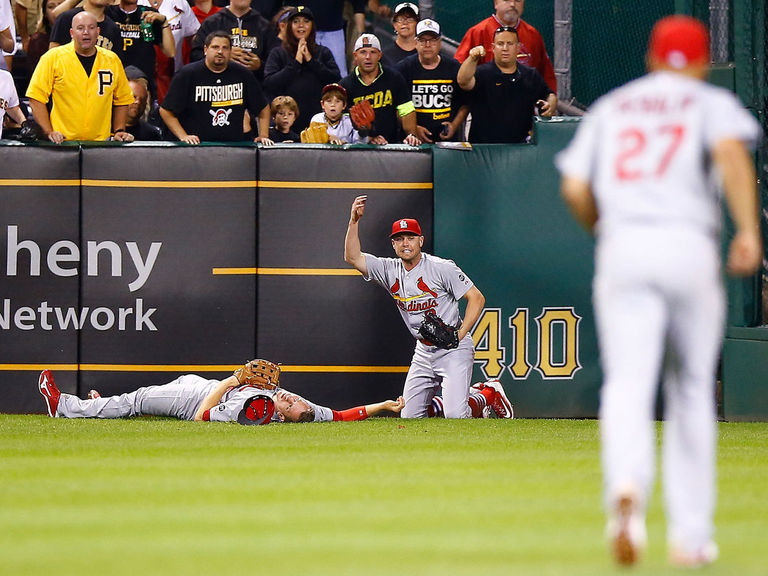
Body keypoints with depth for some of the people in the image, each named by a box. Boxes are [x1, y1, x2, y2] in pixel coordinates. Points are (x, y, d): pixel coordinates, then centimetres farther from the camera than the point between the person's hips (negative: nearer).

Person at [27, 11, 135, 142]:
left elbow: (122, 100, 21)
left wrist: (119, 131, 9)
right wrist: (49, 132, -9)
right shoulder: (53, 58, 0)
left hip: (101, 141, 3)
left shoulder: (112, 60, 11)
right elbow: (36, 98, -1)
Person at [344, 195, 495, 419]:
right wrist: (354, 221, -11)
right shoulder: (390, 270, 4)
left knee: (455, 415, -19)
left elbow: (476, 298, -11)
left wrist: (461, 333, -21)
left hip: (454, 349, -6)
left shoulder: (441, 268, -11)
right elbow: (353, 257, 0)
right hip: (423, 353, 6)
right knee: (409, 417, 4)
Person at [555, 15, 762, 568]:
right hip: (690, 248, -1)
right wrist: (749, 231, -18)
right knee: (692, 391, 11)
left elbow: (575, 190, 11)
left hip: (622, 250, 1)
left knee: (628, 383, -11)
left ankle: (627, 487, -42)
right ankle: (691, 535, 13)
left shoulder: (609, 108, 21)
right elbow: (732, 151, -10)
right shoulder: (712, 102, 12)